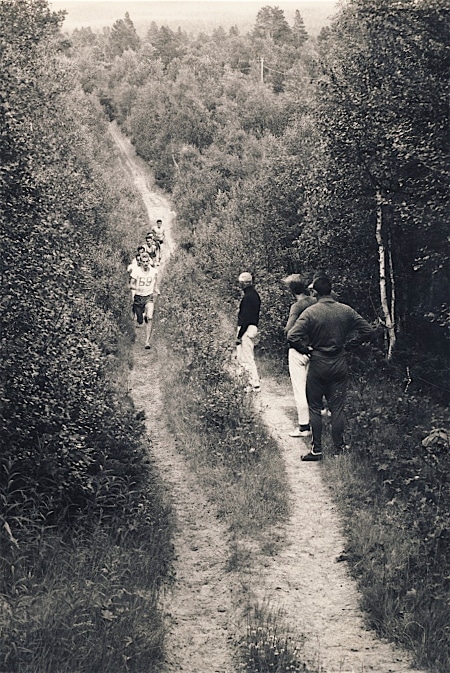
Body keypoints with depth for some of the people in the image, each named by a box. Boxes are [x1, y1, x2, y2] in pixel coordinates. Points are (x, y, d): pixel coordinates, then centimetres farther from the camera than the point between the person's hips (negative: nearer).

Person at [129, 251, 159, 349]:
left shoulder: (154, 271, -2)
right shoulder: (136, 271, -9)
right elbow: (131, 285, -6)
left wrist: (155, 290, 7)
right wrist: (137, 288, -24)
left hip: (149, 297, 0)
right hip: (138, 297, 0)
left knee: (150, 318, -23)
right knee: (140, 321, 7)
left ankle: (147, 341, -18)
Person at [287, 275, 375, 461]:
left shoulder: (310, 312, -12)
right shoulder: (346, 311, -1)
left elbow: (292, 337, -21)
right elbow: (368, 331, 1)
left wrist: (307, 349, -5)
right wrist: (347, 345, 5)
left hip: (318, 364, -3)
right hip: (340, 364, 3)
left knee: (315, 407, 8)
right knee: (337, 408, 8)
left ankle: (317, 450, 8)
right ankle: (339, 450, 10)